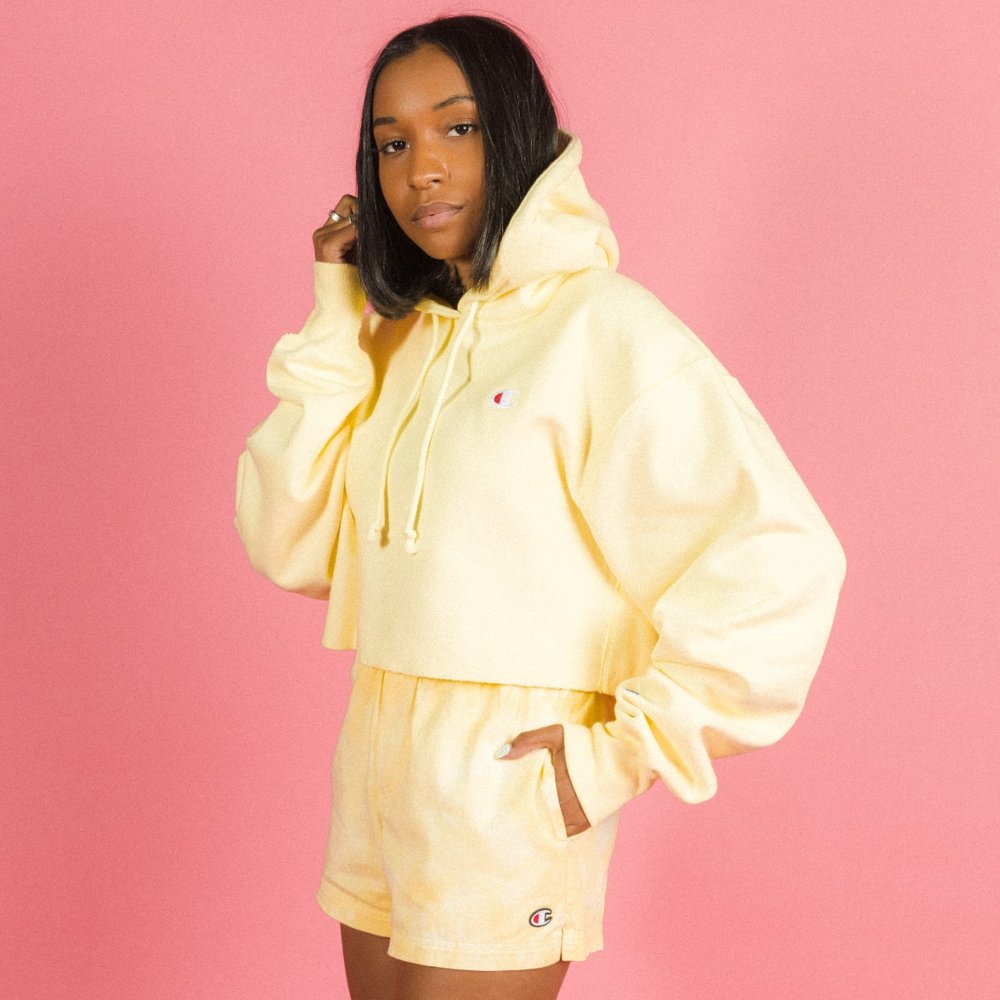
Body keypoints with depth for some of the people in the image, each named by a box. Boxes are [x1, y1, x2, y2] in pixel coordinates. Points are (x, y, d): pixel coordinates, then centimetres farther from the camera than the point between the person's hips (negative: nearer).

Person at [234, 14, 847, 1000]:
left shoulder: (601, 325, -12)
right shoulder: (400, 341, 10)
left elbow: (782, 559, -20)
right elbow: (287, 543, 2)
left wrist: (618, 753, -16)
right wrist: (335, 319, -2)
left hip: (509, 794, -7)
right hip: (378, 773, 7)